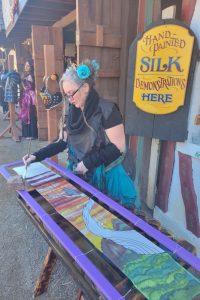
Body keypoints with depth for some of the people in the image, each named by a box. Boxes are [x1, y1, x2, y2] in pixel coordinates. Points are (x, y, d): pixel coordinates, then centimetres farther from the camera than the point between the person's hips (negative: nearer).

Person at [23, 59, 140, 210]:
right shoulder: (72, 112, 3)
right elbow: (62, 142, 7)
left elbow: (119, 147, -18)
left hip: (104, 175, -5)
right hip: (77, 173, 6)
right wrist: (37, 156, -4)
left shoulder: (107, 110, -17)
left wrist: (88, 163, -19)